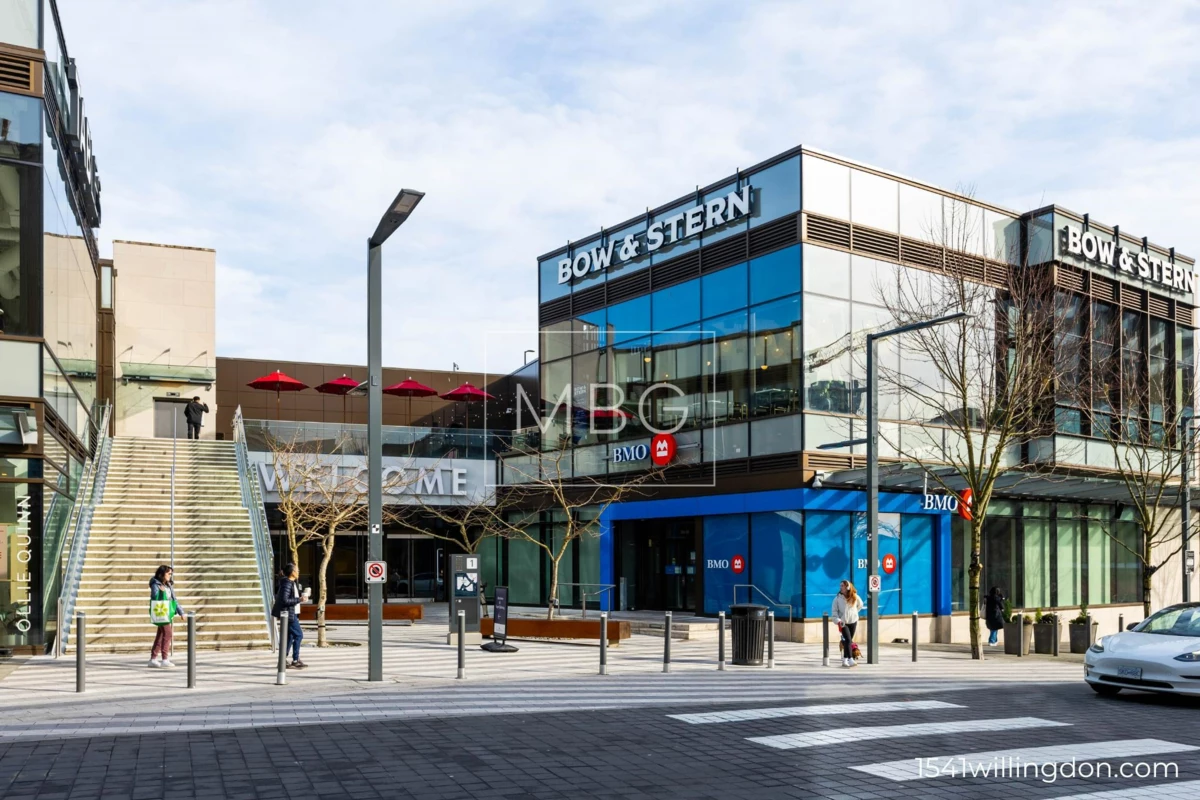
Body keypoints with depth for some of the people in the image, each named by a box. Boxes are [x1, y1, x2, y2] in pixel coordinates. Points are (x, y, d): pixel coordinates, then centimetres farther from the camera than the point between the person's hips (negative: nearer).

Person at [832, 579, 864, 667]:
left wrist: (854, 612, 11)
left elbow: (860, 605, 18)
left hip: (853, 621, 3)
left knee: (849, 641, 8)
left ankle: (845, 659, 17)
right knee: (848, 640, -15)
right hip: (843, 622, -3)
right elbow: (834, 611, -5)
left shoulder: (855, 597, -2)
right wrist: (838, 620, -17)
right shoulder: (837, 598, -7)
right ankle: (850, 660, -21)